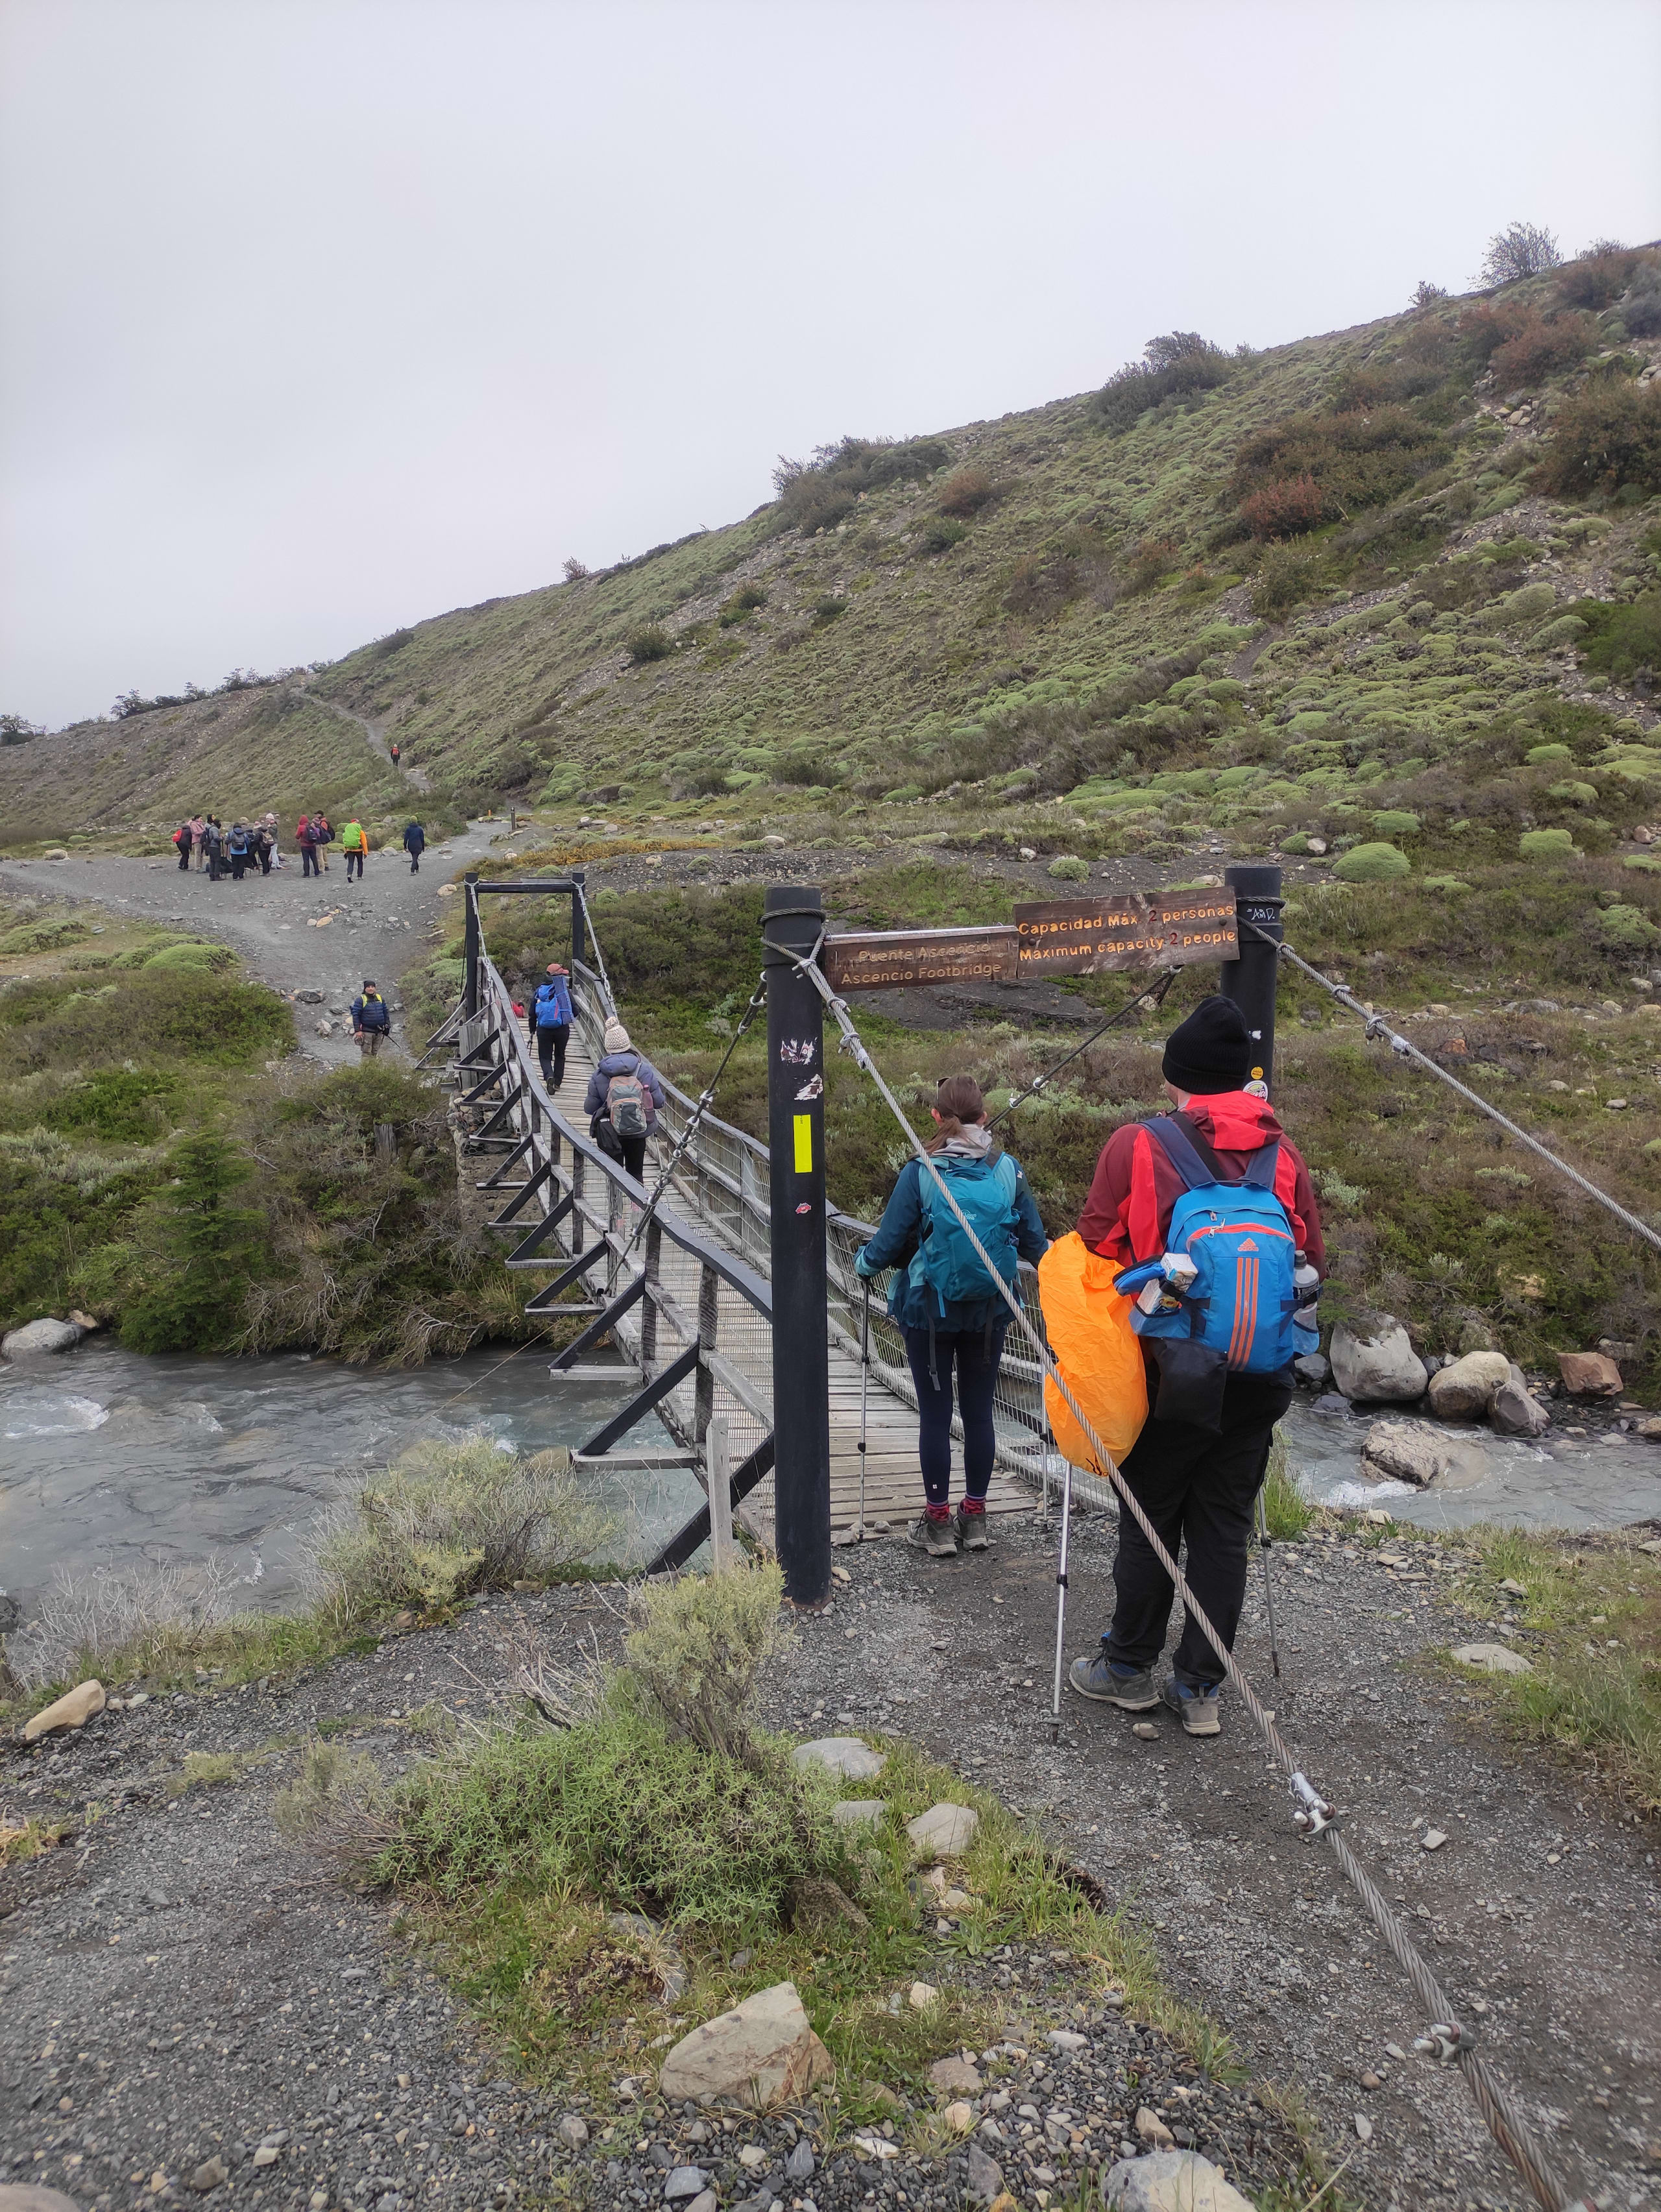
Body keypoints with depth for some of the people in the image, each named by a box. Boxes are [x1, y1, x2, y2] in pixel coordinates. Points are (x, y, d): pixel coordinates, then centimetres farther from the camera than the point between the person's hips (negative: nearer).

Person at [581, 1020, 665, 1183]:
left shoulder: (598, 1076, -12)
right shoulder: (645, 1070, -10)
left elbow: (589, 1109, -4)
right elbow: (659, 1102, -3)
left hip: (609, 1133, -1)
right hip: (638, 1133, 1)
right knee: (635, 1175, 16)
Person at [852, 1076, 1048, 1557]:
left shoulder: (920, 1173, -14)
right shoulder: (1008, 1170, -7)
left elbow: (889, 1243, -10)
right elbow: (1033, 1242, 1)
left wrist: (862, 1263, 12)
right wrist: (1050, 1253, 24)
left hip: (928, 1311, -2)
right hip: (988, 1313, 3)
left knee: (934, 1414, 7)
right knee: (979, 1411, 12)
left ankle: (938, 1521, 16)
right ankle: (975, 1515, 23)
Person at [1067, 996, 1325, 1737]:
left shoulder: (1137, 1145, -11)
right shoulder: (1282, 1152, 0)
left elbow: (1095, 1248, -8)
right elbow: (1313, 1260, 5)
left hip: (1168, 1374, -3)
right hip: (1259, 1382, 3)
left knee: (1150, 1522, 12)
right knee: (1224, 1530, 13)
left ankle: (1128, 1669, 28)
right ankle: (1201, 1689, 22)